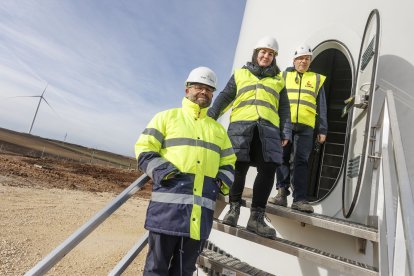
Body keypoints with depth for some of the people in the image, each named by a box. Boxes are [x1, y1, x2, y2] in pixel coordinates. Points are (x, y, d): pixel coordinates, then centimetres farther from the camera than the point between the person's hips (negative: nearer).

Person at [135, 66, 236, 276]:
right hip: (169, 204, -3)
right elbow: (145, 149, 2)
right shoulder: (167, 117, 10)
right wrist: (163, 172, -13)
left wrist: (223, 181, 4)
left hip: (201, 211, 4)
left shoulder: (218, 129, 23)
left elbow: (228, 162, 24)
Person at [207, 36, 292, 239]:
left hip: (268, 126, 2)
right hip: (241, 123, -1)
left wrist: (286, 132, 7)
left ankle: (256, 216, -6)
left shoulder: (278, 80, 26)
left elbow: (284, 108, 21)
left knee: (268, 168, -11)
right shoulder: (240, 74, 23)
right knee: (239, 165, -11)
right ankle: (234, 207, 5)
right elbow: (225, 96, 14)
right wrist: (210, 116, 1)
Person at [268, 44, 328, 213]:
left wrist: (322, 129, 9)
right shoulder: (284, 76, 17)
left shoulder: (317, 79, 19)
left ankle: (300, 199, -5)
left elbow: (321, 107, 17)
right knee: (282, 158, -1)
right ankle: (282, 194, 5)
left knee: (301, 161, -5)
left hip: (306, 126, 0)